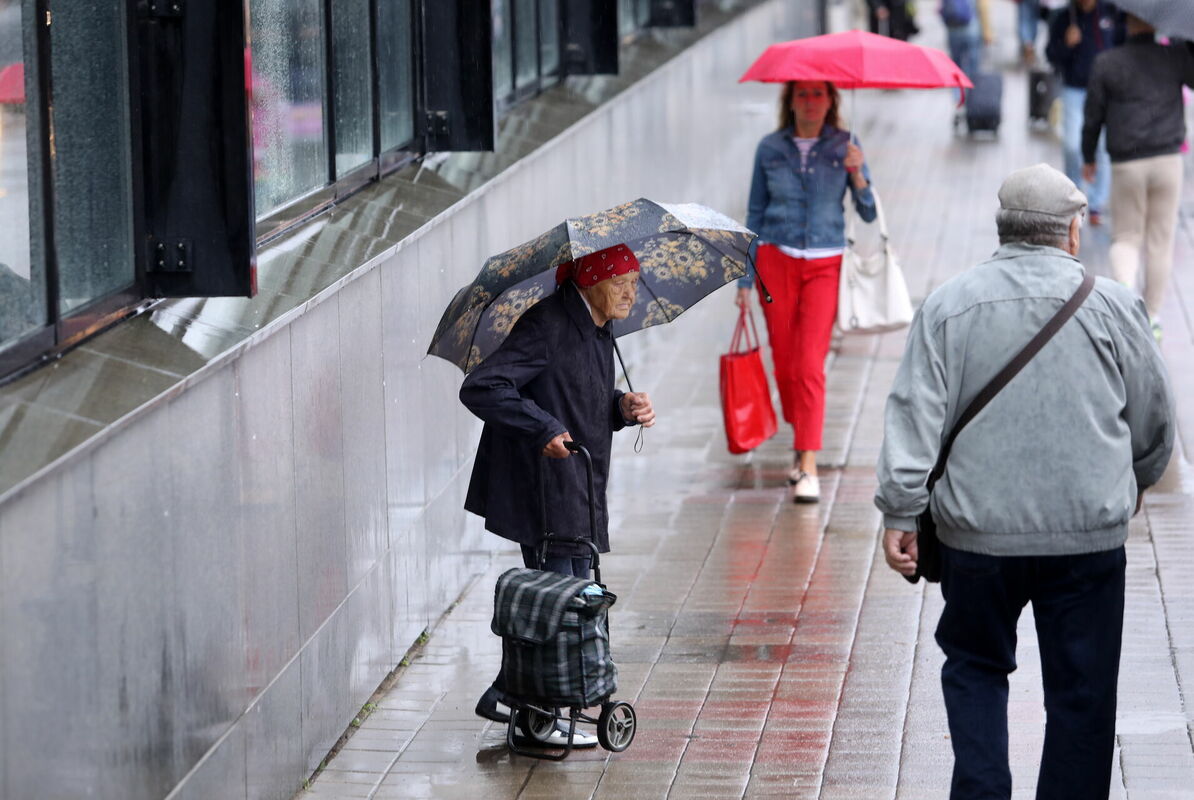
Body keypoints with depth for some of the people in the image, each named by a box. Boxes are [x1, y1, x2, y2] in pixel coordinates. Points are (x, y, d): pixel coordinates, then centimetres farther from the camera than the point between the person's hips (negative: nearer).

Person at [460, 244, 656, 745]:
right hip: (542, 492, -9)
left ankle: (504, 697, 26)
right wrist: (544, 427, -29)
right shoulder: (547, 327, -18)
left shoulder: (597, 332, 11)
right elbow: (480, 388, -25)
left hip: (579, 492, 9)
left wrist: (622, 408, 1)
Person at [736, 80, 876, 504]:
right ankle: (802, 443, 27)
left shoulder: (843, 146, 1)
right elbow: (755, 214, 9)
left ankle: (808, 467, -14)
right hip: (776, 261, 2)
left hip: (825, 265, -2)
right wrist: (745, 277, 6)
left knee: (810, 364, -12)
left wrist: (857, 174, -18)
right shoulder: (770, 148, 3)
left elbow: (869, 213, 0)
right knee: (784, 362, 4)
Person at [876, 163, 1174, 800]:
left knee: (975, 665, 19)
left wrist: (900, 513, -1)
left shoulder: (949, 305, 0)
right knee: (1081, 692, 8)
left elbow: (914, 415, -5)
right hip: (1090, 533, -1)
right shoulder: (1111, 306, -1)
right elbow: (1155, 419, 8)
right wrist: (1137, 482, 27)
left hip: (978, 532, 1)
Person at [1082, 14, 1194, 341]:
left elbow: (1093, 115, 3)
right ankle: (1152, 317, 14)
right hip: (1167, 160, 0)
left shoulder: (1106, 63, -1)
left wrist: (1088, 158, 16)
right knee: (1160, 240, 10)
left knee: (1125, 238, 10)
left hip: (1126, 165, 0)